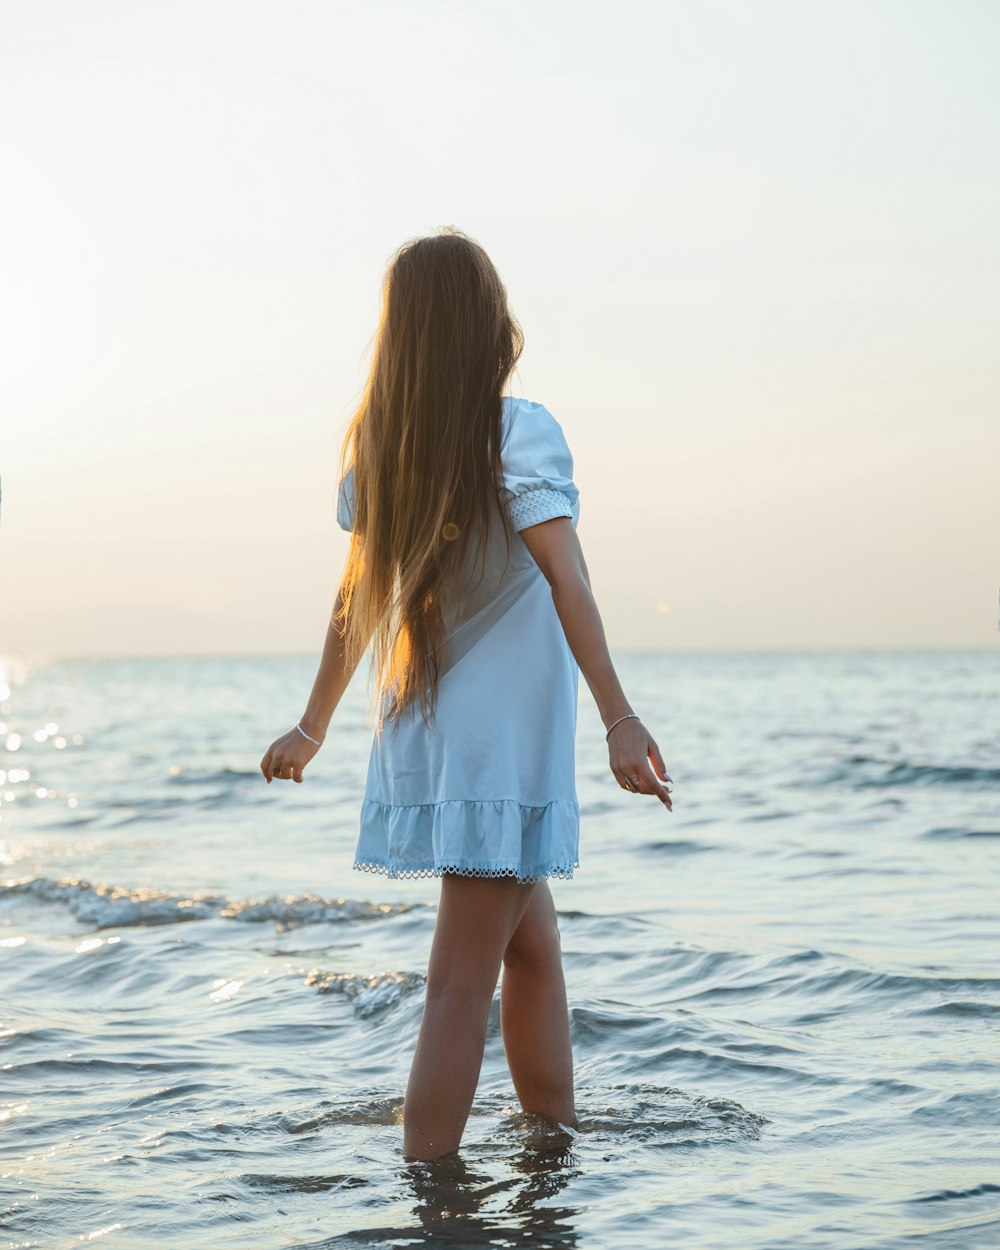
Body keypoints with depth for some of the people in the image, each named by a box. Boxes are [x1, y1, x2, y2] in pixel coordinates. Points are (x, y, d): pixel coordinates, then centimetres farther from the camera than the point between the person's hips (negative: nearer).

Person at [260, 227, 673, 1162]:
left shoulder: (379, 442, 6)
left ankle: (560, 1143, 28)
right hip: (504, 734, -6)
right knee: (460, 985, -8)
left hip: (420, 726, 7)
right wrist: (619, 719, -24)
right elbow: (565, 582, -20)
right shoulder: (519, 432, -11)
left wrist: (314, 724, 20)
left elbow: (357, 597, 11)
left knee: (533, 943, 19)